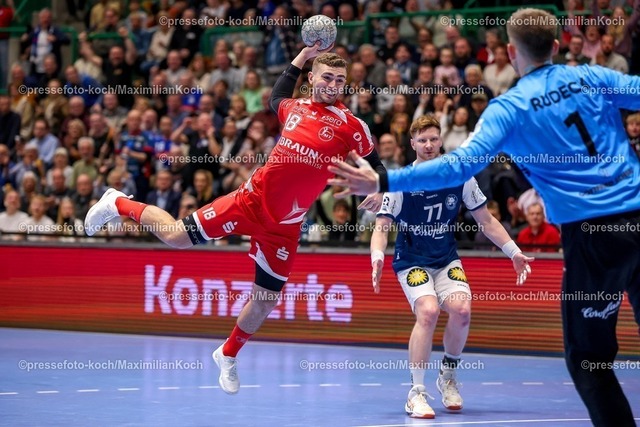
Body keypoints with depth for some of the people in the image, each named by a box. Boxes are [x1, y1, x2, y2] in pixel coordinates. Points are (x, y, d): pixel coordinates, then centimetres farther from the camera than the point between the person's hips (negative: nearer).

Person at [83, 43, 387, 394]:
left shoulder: (350, 125, -5)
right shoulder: (295, 108, 3)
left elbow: (375, 168, 1)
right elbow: (276, 98, 27)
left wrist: (378, 191, -20)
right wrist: (301, 56, 21)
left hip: (284, 228, 0)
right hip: (252, 202, 0)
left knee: (264, 302, 6)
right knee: (177, 236, 0)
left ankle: (228, 356, 32)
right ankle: (119, 204, 27)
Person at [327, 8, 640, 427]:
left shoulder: (508, 108, -1)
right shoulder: (592, 77, 8)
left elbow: (461, 165, -12)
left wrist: (382, 182, -13)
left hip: (589, 233, -4)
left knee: (586, 356, 9)